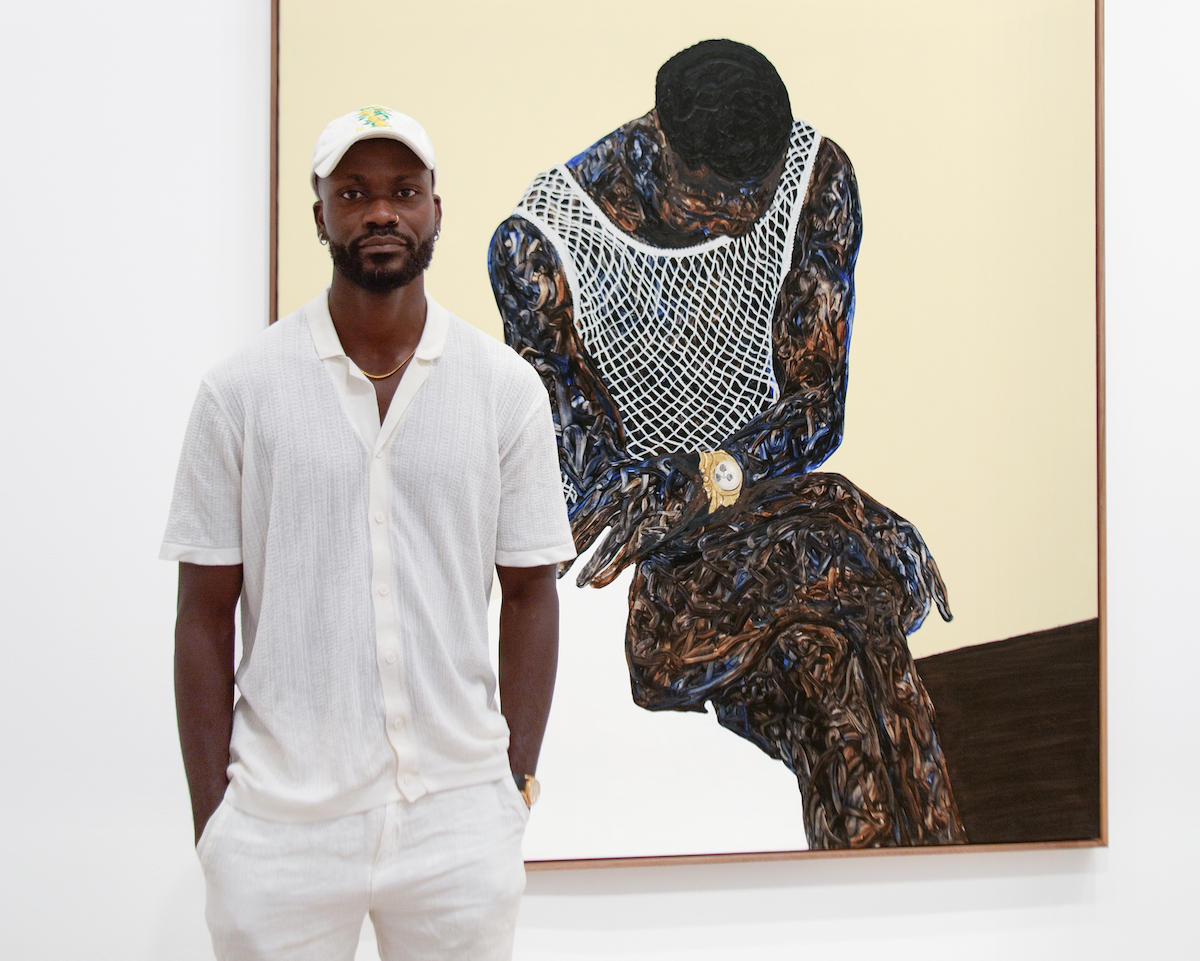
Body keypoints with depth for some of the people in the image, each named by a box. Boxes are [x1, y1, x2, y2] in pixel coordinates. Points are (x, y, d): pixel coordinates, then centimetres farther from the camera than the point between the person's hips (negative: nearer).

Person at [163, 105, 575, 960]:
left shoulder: (507, 387, 2)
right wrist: (210, 812, -2)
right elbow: (205, 613, 1)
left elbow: (530, 594, 6)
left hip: (457, 816, 1)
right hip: (278, 823, -1)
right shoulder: (242, 390, -1)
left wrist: (517, 781, 2)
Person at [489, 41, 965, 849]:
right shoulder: (540, 248, -16)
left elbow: (817, 413, -6)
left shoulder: (816, 179, -6)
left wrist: (698, 483, -24)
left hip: (766, 483, 3)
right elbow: (581, 480, -11)